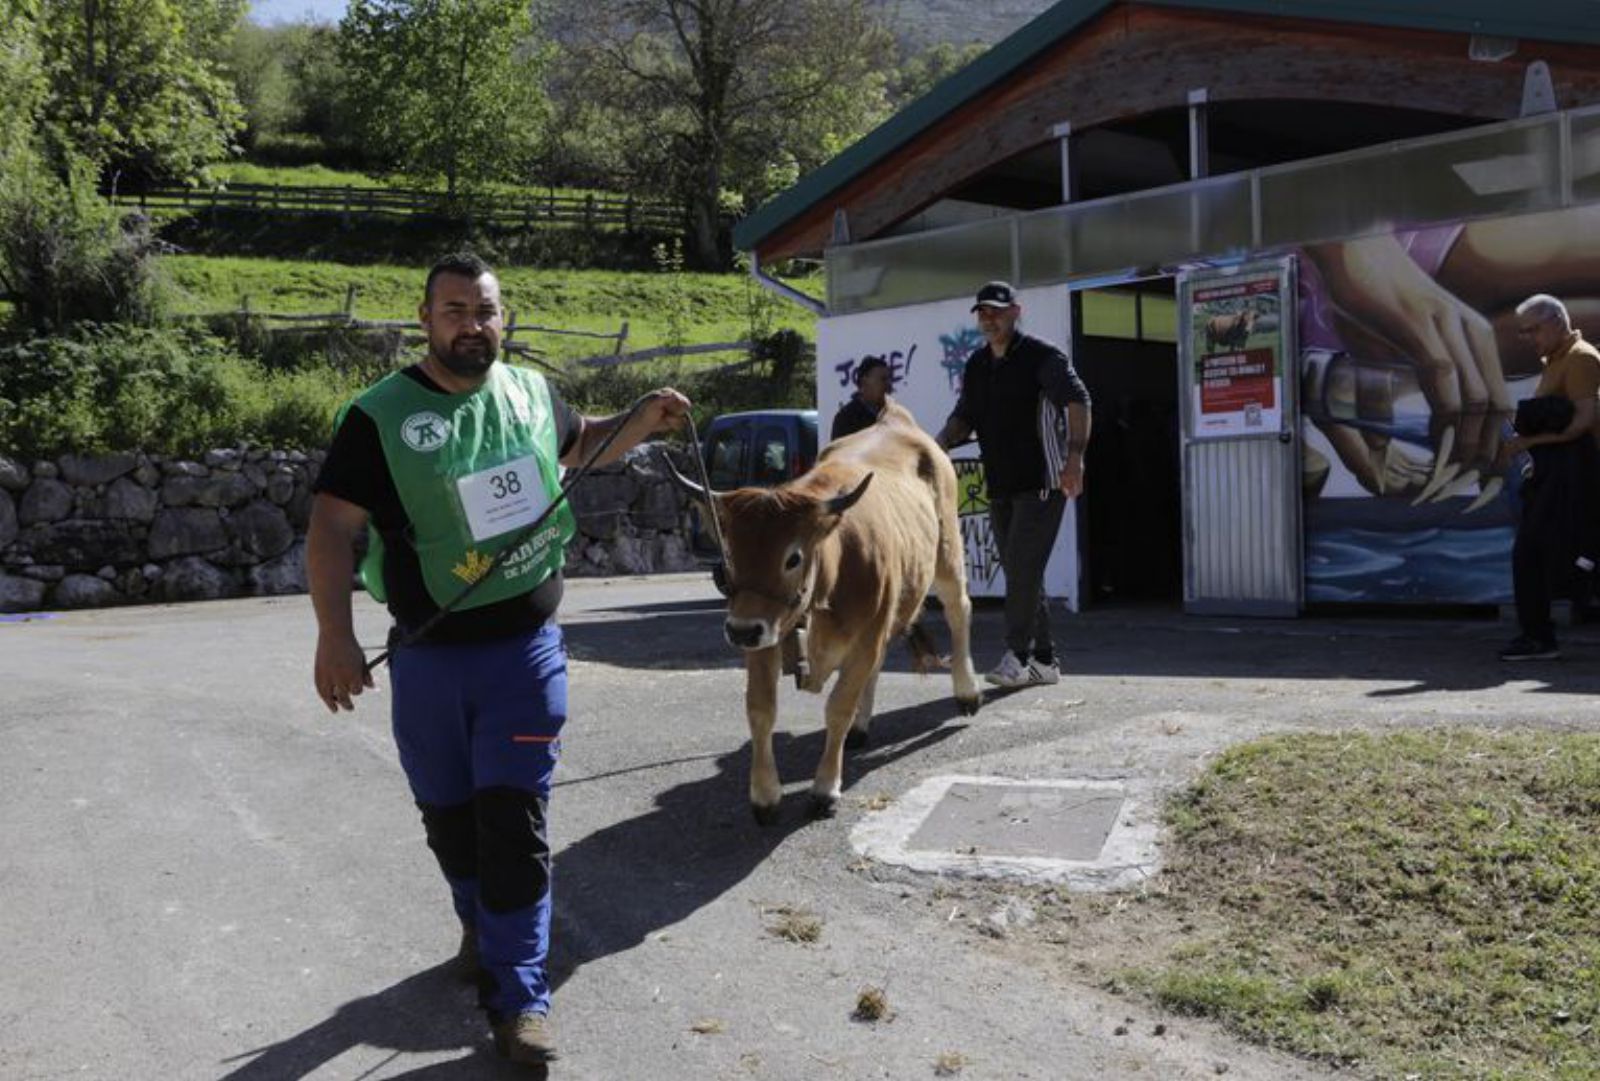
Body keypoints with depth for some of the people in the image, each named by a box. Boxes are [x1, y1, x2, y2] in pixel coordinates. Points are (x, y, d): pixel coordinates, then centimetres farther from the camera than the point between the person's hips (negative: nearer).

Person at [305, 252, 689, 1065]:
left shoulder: (531, 393, 3)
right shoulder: (380, 416, -8)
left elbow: (580, 445, 24)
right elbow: (333, 525, -13)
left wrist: (644, 419, 6)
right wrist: (333, 634, -24)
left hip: (525, 649, 1)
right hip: (429, 658, 0)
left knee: (515, 820, -1)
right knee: (449, 815, 16)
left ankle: (519, 997, 7)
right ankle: (482, 929, 44)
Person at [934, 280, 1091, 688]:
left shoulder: (1042, 356, -8)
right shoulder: (976, 365, 14)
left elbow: (1078, 401, -19)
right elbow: (963, 419, 18)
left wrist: (1075, 458, -33)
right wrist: (936, 447, -2)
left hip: (1042, 483, -7)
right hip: (1000, 486, 7)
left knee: (1023, 568, -12)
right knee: (1019, 573, 9)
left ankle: (1017, 656, -8)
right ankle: (1044, 660, 16)